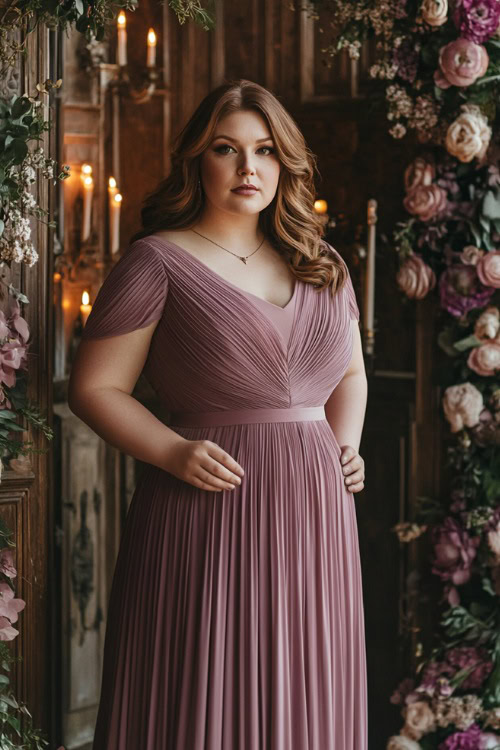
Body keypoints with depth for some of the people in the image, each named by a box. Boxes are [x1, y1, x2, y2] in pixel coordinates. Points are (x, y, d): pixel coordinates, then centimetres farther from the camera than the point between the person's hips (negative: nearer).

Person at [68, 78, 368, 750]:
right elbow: (94, 386, -2)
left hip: (316, 515, 5)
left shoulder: (322, 266, 14)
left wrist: (346, 444, 7)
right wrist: (172, 453, -16)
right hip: (213, 512, -5)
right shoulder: (158, 261, -2)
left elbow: (351, 373, 27)